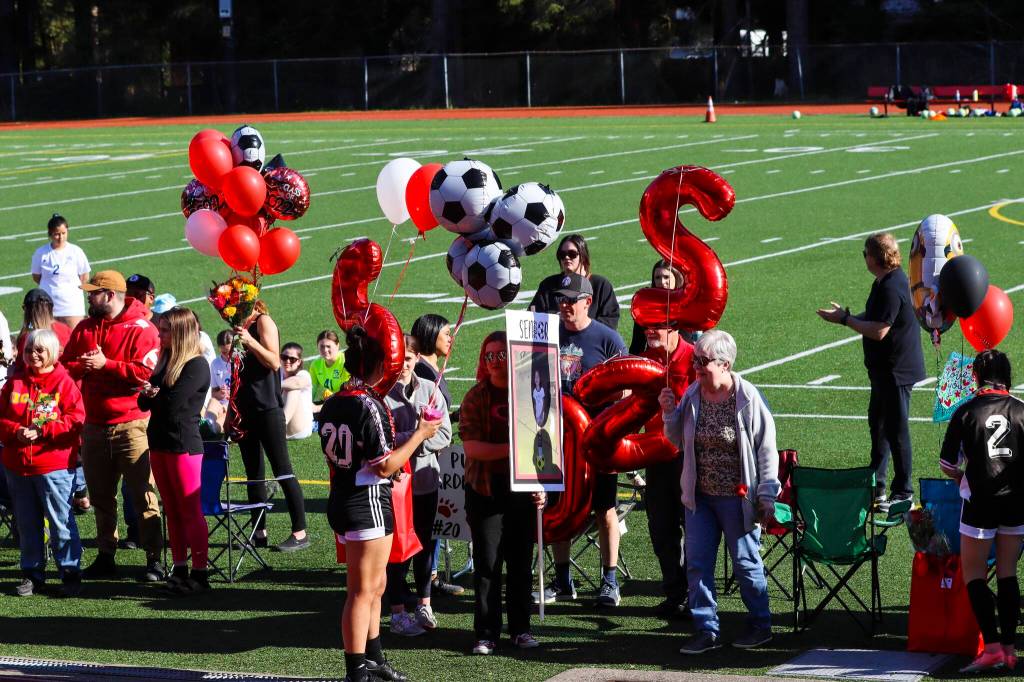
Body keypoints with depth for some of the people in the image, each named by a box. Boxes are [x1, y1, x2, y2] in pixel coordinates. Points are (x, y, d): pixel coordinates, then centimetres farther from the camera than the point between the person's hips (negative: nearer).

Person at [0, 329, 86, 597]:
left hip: (54, 466, -4)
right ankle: (32, 574, 20)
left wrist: (42, 431, -17)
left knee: (61, 522, -2)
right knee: (27, 524, 11)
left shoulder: (64, 383, -3)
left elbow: (76, 420, -10)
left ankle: (70, 572, 7)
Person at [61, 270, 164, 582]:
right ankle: (105, 556, 21)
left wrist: (105, 364, -18)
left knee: (143, 494, -6)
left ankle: (154, 559, -3)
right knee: (100, 496, 12)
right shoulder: (84, 328, 13)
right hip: (94, 425, 7)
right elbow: (66, 365, 12)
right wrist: (81, 366, -10)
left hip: (132, 424, -6)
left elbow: (146, 371, -17)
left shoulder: (141, 330, -8)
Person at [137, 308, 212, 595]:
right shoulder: (165, 362, 15)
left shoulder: (197, 365, -11)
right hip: (159, 443, 8)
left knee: (190, 511, -5)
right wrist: (148, 395, -12)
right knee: (172, 511, 10)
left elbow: (172, 402, -19)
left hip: (184, 445, -8)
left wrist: (152, 394, 0)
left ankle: (199, 573, -2)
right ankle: (179, 569, 15)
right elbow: (144, 402, 11)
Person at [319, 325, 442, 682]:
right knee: (364, 589, -2)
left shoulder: (332, 404, 6)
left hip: (341, 500, 9)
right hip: (368, 502, -9)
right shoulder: (369, 406, -20)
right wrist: (419, 435, -10)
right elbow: (386, 466, -20)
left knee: (375, 585, 21)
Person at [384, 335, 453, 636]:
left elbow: (444, 435, 0)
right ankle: (398, 613, 9)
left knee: (425, 543, 14)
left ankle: (424, 604, 28)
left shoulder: (430, 391, 4)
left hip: (426, 478, 4)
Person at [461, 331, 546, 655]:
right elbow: (471, 447, -9)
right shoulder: (476, 397, -1)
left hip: (523, 490, 2)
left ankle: (520, 628, 18)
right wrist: (511, 448, -20)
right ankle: (486, 633, 6)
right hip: (486, 490, -2)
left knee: (521, 562, 7)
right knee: (487, 564, -1)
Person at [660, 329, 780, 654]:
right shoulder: (692, 395, 2)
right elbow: (678, 441, 13)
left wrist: (767, 496, -9)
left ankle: (760, 624, 22)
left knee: (746, 562, 6)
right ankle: (706, 630, 12)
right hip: (699, 497, 5)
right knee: (697, 563, 4)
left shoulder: (748, 398, -12)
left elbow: (767, 450, -8)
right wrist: (669, 413, -5)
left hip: (738, 497, -5)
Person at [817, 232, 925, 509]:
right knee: (878, 424, 20)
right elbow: (874, 318, 15)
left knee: (895, 430, -2)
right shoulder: (884, 282, 9)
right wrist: (847, 316, 1)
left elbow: (879, 331, -27)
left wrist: (845, 319, -16)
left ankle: (903, 493, 7)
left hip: (897, 371, -11)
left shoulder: (891, 287, -24)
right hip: (884, 369, 11)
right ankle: (877, 486, 32)